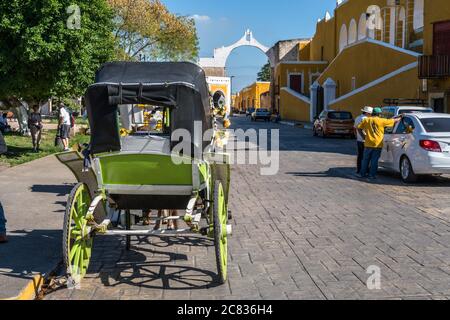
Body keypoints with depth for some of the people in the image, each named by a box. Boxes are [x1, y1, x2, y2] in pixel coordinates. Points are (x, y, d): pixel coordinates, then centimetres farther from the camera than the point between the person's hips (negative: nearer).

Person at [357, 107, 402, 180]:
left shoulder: (366, 120, 3)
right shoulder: (381, 121, -5)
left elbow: (359, 128, 4)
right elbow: (394, 121, 3)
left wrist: (364, 136, 12)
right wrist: (400, 117, 20)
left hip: (368, 144, 3)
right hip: (377, 144, -3)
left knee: (365, 159, 12)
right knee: (374, 160, 3)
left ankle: (362, 174, 17)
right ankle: (372, 175, 5)